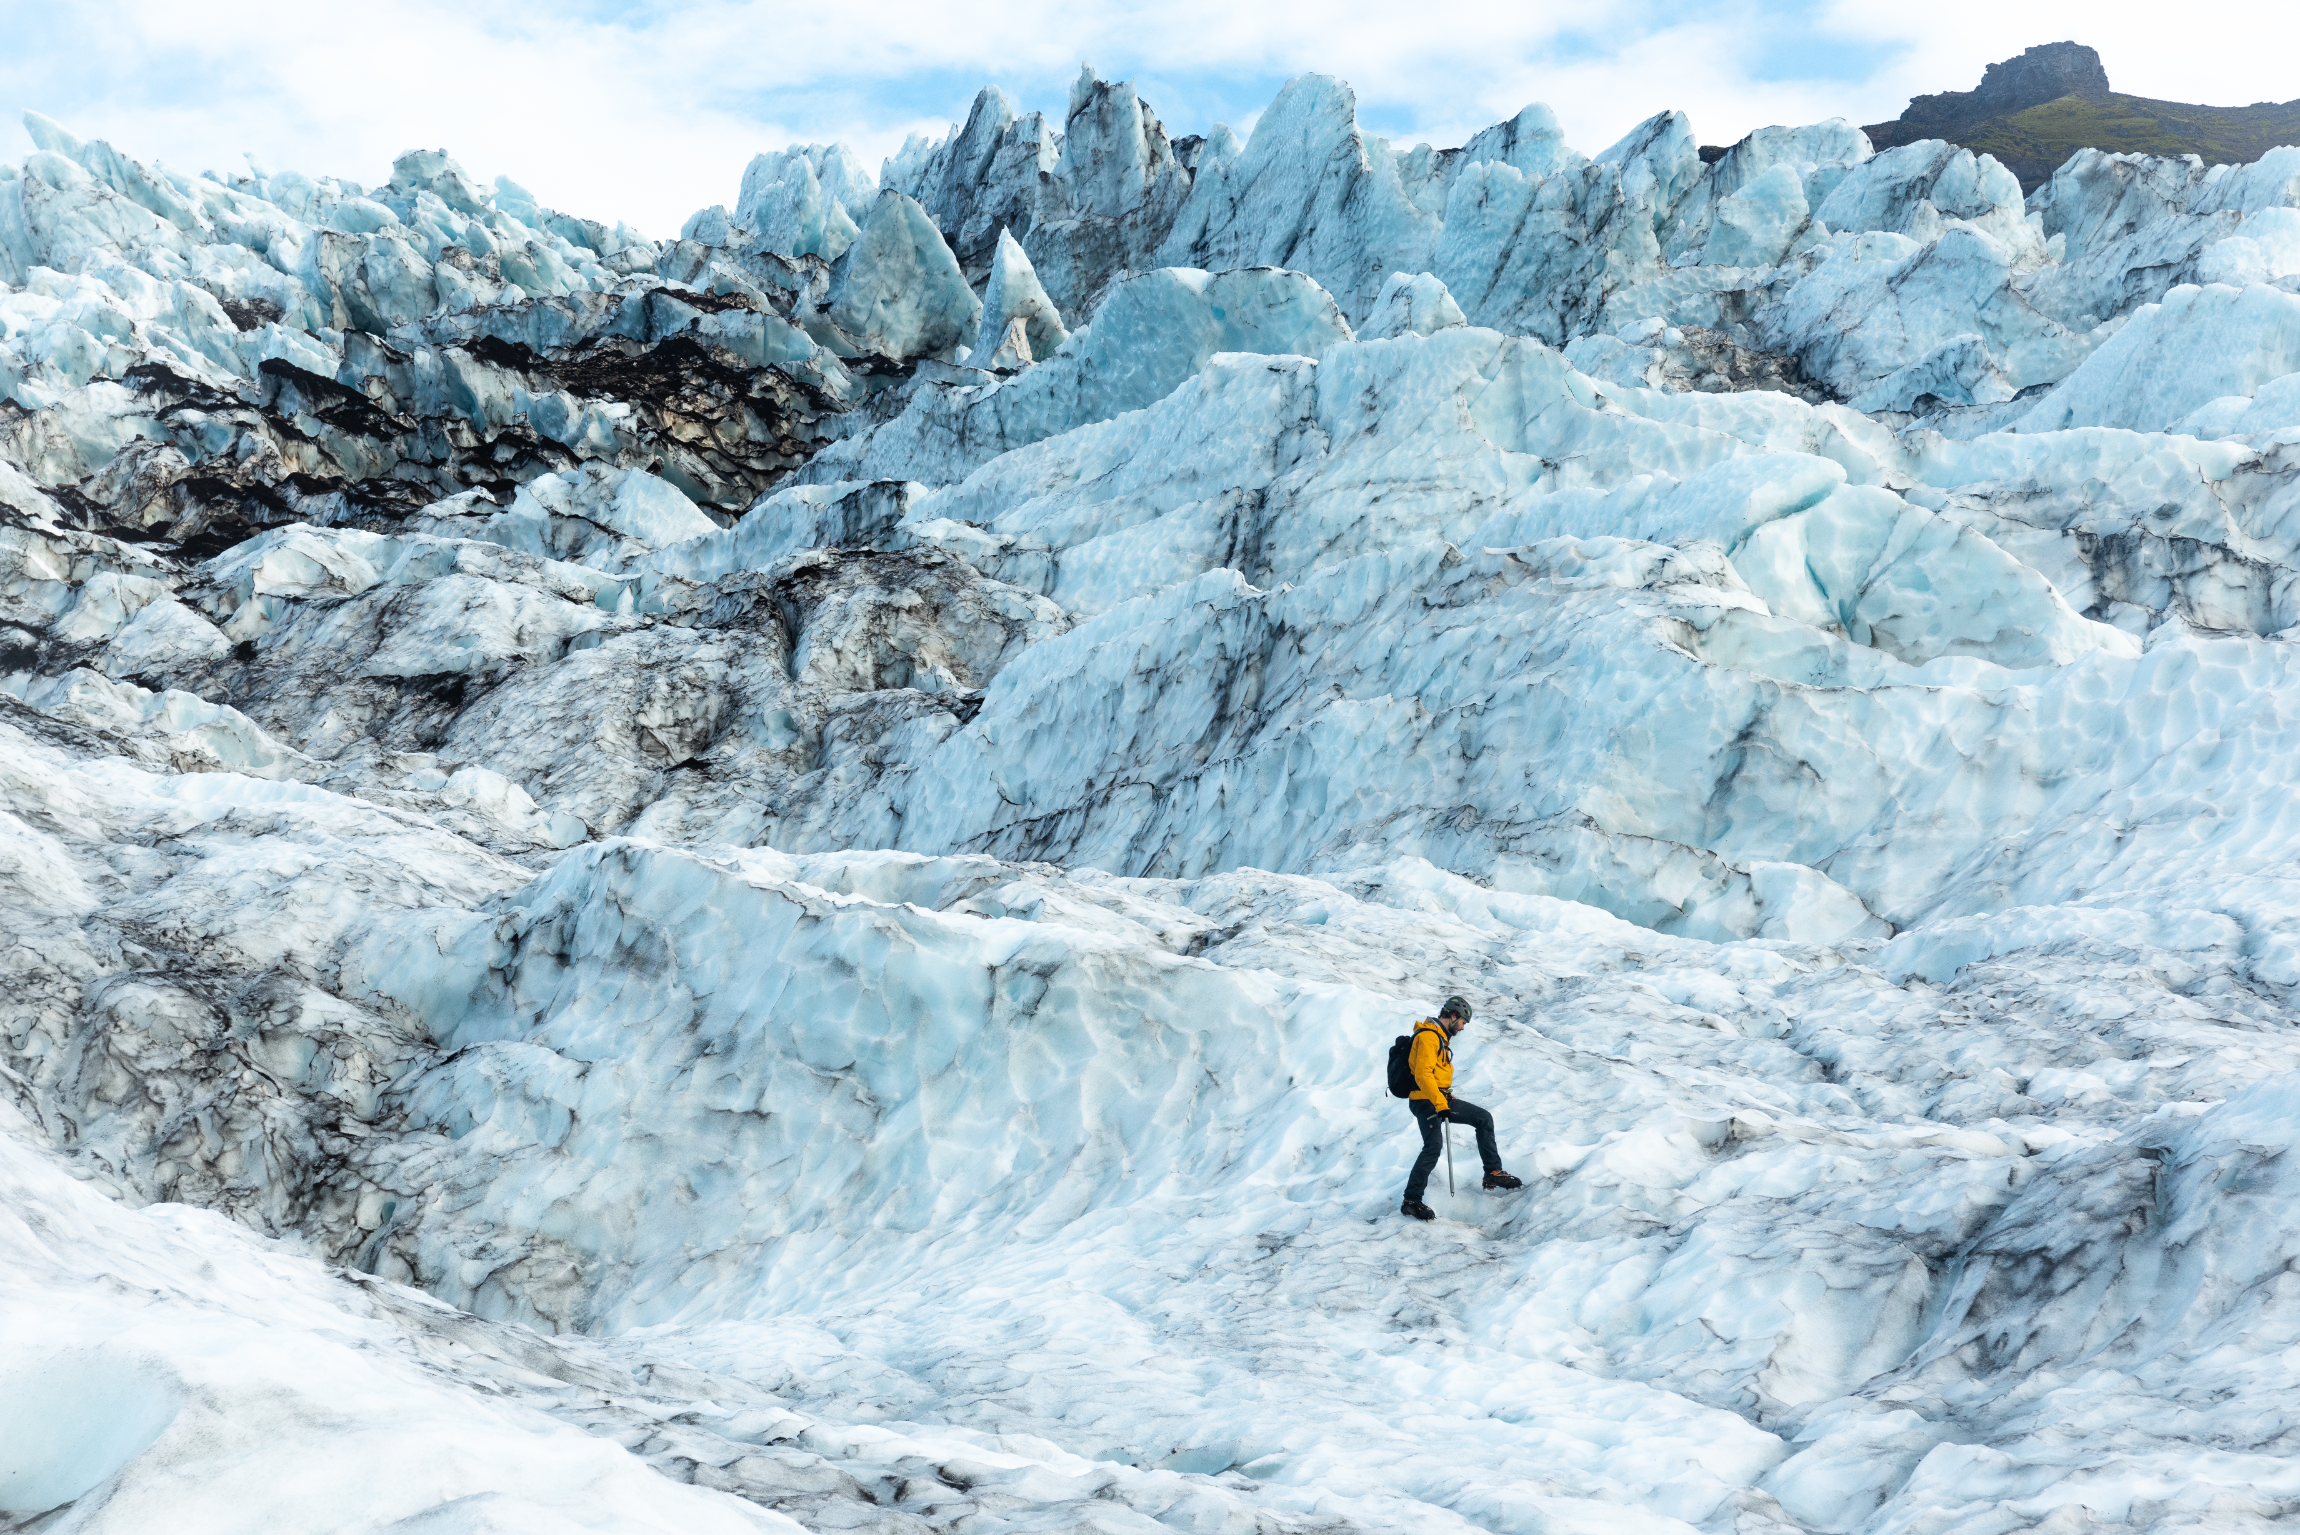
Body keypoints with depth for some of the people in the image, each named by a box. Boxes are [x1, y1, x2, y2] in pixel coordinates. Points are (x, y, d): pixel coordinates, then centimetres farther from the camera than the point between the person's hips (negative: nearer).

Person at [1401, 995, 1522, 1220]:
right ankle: (1411, 1201, -19)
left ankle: (1493, 1173, 11)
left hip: (1442, 1099, 10)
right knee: (1433, 1146, -23)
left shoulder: (1441, 1037, 19)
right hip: (1426, 1101, -10)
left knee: (1484, 1118, 8)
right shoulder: (1428, 1037, -15)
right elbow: (1423, 1075, -24)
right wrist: (1440, 1104, -27)